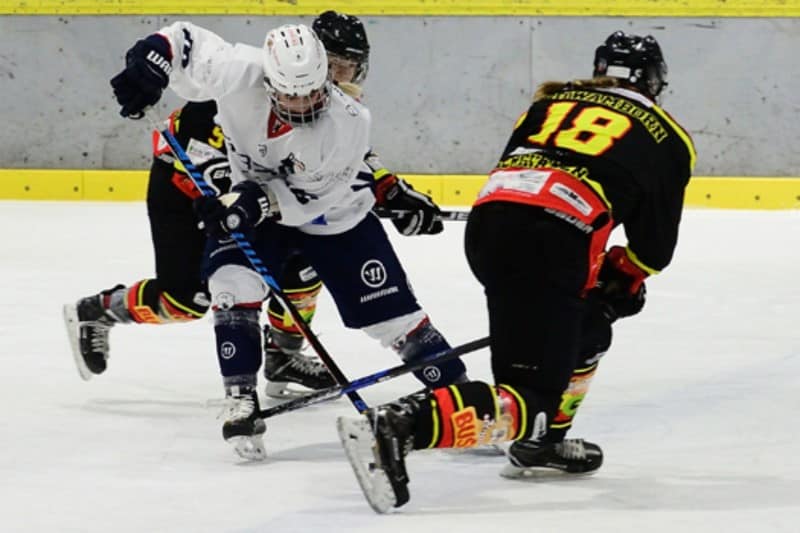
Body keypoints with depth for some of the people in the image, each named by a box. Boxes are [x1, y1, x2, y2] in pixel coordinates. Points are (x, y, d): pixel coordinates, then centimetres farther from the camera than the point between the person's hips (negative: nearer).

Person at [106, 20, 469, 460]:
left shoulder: (349, 123, -31)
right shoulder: (240, 76, -29)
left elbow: (308, 199, -27)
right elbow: (185, 42, -17)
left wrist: (254, 202, -40)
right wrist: (148, 65, -35)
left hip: (333, 213, -2)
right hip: (253, 205, 2)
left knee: (392, 313, -4)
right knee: (232, 282, -23)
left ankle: (459, 392, 9)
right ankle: (241, 401, -16)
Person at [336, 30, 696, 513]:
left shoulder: (555, 98, 31)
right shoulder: (666, 137, 21)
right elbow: (656, 243, 21)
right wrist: (622, 283, 42)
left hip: (488, 221, 6)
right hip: (553, 242, -6)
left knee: (588, 328, 31)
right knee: (528, 399, -10)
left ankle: (541, 443, 29)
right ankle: (397, 427, -31)